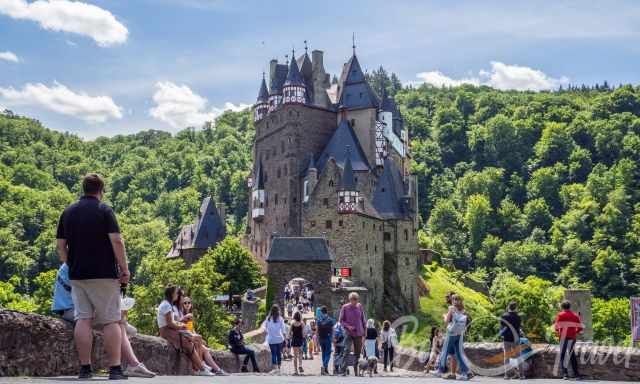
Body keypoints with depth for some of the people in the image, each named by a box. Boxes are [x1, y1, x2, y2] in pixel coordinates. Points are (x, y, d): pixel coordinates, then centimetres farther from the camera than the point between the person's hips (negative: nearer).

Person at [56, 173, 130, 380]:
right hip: (104, 274, -5)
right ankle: (115, 369, -4)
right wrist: (124, 269, -6)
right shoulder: (104, 210, -6)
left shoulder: (68, 212, 10)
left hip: (77, 275, 5)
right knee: (111, 321, -1)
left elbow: (61, 246, 11)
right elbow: (116, 242, -12)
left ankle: (85, 368, 3)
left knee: (83, 320, 5)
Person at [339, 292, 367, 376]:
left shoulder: (359, 306, 3)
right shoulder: (345, 307, -5)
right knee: (347, 350, -16)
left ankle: (356, 371, 16)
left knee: (358, 352, 6)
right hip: (349, 333, -3)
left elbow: (363, 319, 14)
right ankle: (343, 370, -16)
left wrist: (364, 330, 11)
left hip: (358, 333, 3)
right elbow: (341, 320, 0)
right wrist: (347, 326, -16)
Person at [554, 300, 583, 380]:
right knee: (572, 355, 15)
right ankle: (576, 374, 16)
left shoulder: (560, 315, 1)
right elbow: (580, 327, 6)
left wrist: (558, 332, 11)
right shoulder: (575, 315, 11)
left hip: (564, 337, -3)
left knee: (563, 355, 0)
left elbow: (556, 326, -8)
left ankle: (565, 373, -12)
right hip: (573, 337, 3)